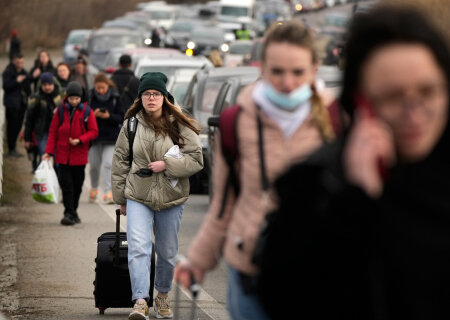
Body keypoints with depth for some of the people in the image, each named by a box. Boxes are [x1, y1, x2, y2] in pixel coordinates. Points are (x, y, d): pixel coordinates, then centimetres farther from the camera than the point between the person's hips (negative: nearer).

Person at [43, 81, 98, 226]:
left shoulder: (87, 111, -1)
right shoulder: (61, 110, 2)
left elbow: (94, 131, 1)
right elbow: (53, 131, 6)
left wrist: (80, 140, -15)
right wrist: (49, 151, -1)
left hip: (79, 155, 0)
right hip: (63, 154, 0)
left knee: (77, 185, 9)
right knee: (66, 184, -8)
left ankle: (72, 212, 24)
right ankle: (69, 213, -7)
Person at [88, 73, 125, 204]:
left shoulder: (115, 98, -4)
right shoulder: (90, 97, -1)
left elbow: (122, 117, -4)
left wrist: (109, 116, -20)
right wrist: (93, 115, -19)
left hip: (111, 137, -2)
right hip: (94, 135, 2)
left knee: (108, 164, -14)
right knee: (94, 165, 10)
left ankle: (108, 192, -17)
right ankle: (94, 188, 35)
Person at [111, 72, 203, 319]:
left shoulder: (179, 127, -2)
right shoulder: (130, 125, 3)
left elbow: (196, 160, -2)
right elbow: (120, 161, 9)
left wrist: (166, 165, -15)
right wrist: (121, 198, 9)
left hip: (171, 198, 1)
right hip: (138, 197, 0)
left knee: (167, 252, 12)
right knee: (138, 248, -17)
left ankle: (162, 295, 35)